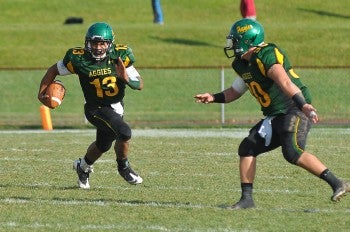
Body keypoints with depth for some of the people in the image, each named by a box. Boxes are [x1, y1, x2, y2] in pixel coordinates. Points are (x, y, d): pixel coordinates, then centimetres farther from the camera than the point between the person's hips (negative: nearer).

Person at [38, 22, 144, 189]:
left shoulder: (121, 56, -15)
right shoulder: (79, 59, -20)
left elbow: (140, 85, -13)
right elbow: (54, 70, -3)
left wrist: (126, 78, -33)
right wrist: (42, 92, -7)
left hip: (116, 107, 5)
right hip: (96, 108, -5)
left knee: (103, 145, 25)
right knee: (124, 133, -25)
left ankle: (83, 166, 54)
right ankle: (123, 166, 1)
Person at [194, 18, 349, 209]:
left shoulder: (267, 56, -18)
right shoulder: (243, 64, 12)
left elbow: (285, 83, -34)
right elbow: (235, 91, 29)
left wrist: (303, 105, -45)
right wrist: (213, 98, 16)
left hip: (295, 110, -10)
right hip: (276, 117, 10)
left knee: (292, 152, -26)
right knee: (247, 148, 2)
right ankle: (246, 199, 6)